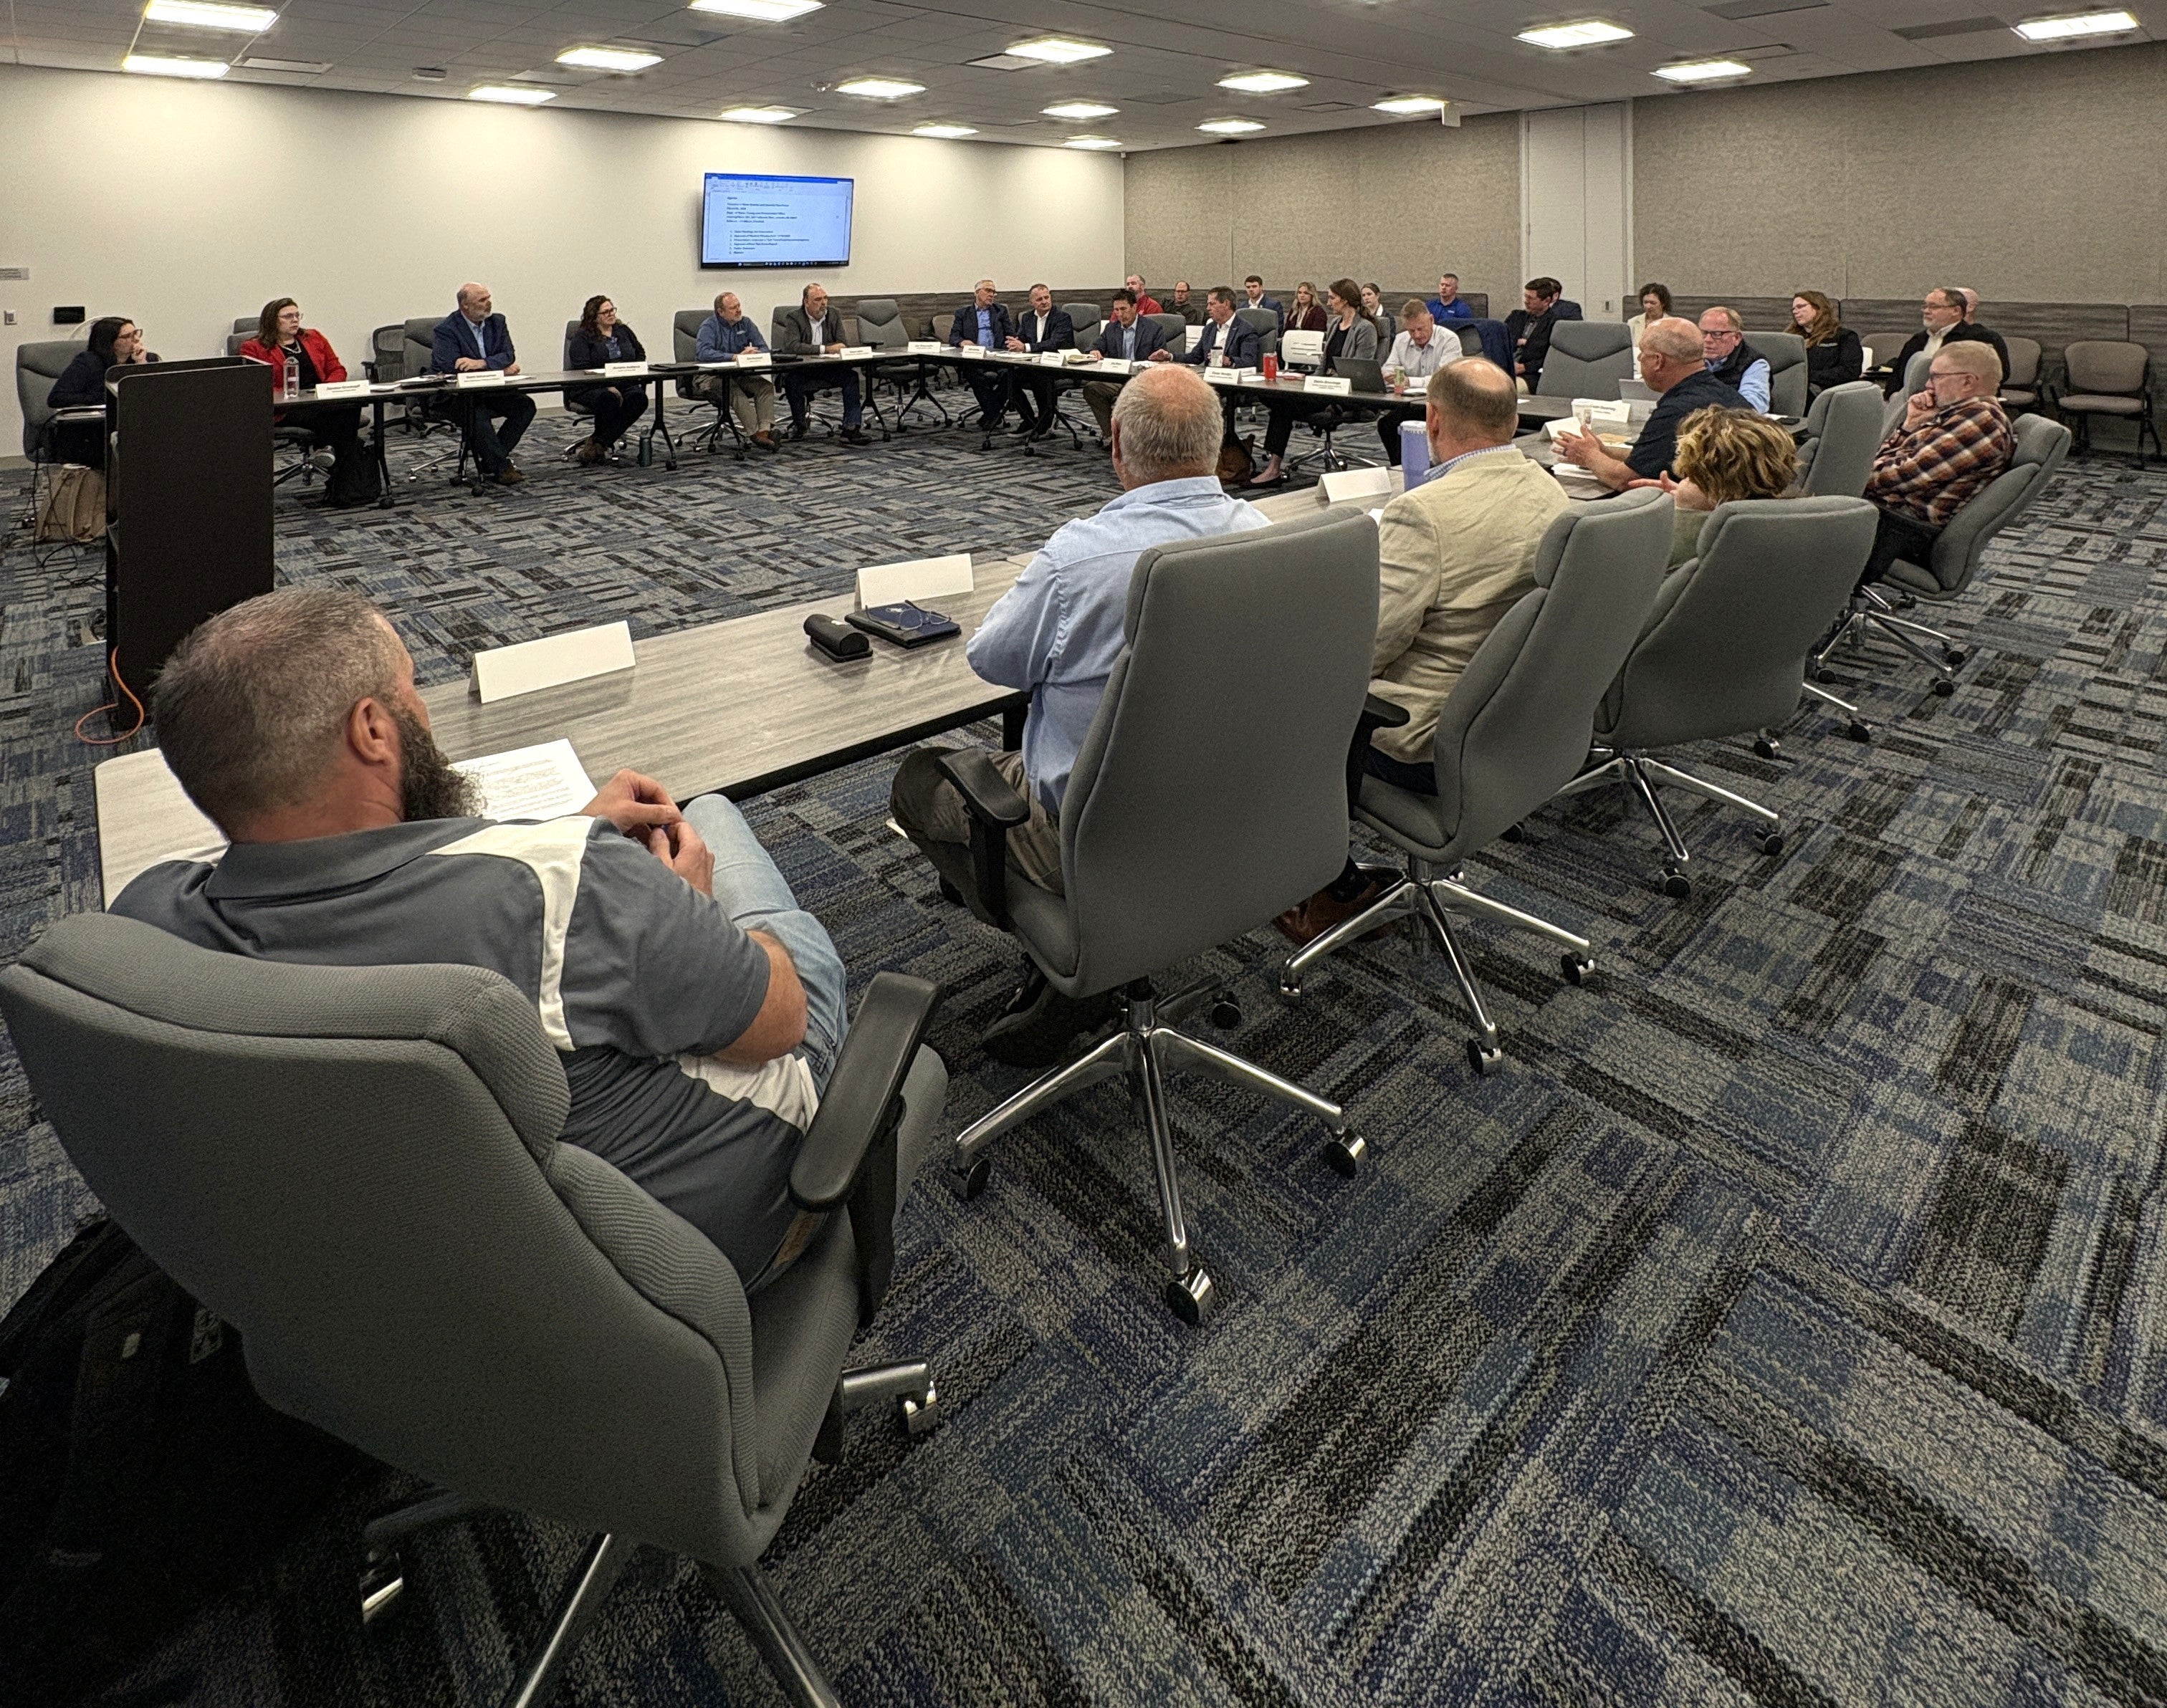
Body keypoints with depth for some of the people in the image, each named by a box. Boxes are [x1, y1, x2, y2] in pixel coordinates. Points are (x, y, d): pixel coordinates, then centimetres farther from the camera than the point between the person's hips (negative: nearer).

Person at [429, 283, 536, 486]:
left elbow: (509, 355, -4)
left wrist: (481, 363, -24)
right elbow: (451, 368, -21)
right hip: (455, 394, -6)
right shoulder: (446, 330, -10)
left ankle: (492, 458, -10)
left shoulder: (497, 322, 7)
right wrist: (501, 370, -18)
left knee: (525, 405, -15)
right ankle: (500, 466, -22)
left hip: (490, 390, 6)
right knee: (477, 414, -35)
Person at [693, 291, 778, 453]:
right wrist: (736, 357, -32)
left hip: (739, 374, 5)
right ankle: (757, 434, -41)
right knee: (734, 391, -36)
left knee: (766, 385, -21)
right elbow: (704, 353, -24)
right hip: (711, 377, -5)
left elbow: (763, 348, 3)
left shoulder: (745, 323, 8)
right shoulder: (709, 326, -7)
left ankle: (766, 430, -39)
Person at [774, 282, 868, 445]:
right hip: (801, 369, -3)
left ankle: (850, 429, -27)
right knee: (791, 380, -34)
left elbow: (842, 345, 0)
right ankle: (799, 423, -7)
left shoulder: (834, 316, 8)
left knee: (851, 376, -23)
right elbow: (792, 346, -21)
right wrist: (825, 349, -28)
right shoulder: (793, 317, -5)